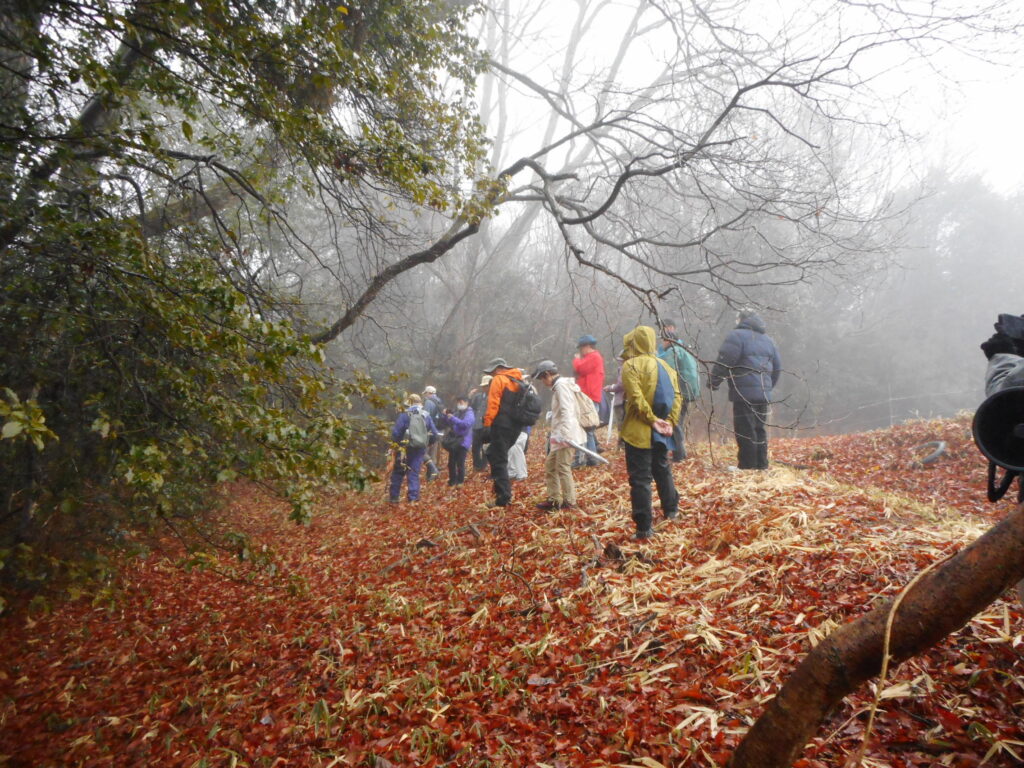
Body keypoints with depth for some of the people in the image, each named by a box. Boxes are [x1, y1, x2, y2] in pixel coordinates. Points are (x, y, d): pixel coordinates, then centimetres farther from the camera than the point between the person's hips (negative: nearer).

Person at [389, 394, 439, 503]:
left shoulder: (405, 415, -7)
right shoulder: (426, 416, 5)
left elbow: (396, 432, -13)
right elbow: (434, 434, 6)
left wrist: (396, 442, 4)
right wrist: (425, 443, 19)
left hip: (405, 448, -3)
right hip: (420, 449, 3)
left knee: (398, 473, 12)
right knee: (414, 473, 10)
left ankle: (394, 497, 17)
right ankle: (413, 498, 6)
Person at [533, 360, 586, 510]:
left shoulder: (561, 385, -10)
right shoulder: (558, 386, 19)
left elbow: (566, 410, -21)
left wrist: (565, 433, -28)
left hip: (566, 435, -10)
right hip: (560, 435, 10)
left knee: (562, 467, -6)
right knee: (550, 465, 13)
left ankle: (569, 501, 2)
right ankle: (554, 499, 19)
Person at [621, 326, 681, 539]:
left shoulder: (631, 365, -9)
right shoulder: (665, 366, 11)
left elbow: (636, 397, -20)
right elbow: (677, 396, 4)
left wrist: (652, 419, -15)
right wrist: (670, 422, -3)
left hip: (638, 431, -6)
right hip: (660, 433, 6)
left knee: (640, 478, -3)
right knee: (662, 468, 26)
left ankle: (644, 527, -4)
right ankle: (671, 509, 39)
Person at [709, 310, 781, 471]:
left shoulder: (737, 335, -5)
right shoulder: (768, 339, 19)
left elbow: (724, 361, -12)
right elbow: (777, 368, 21)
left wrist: (714, 381, -1)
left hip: (744, 392, -7)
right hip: (764, 393, 8)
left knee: (745, 432, -4)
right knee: (759, 430, 14)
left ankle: (747, 467, -3)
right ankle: (761, 466, 18)